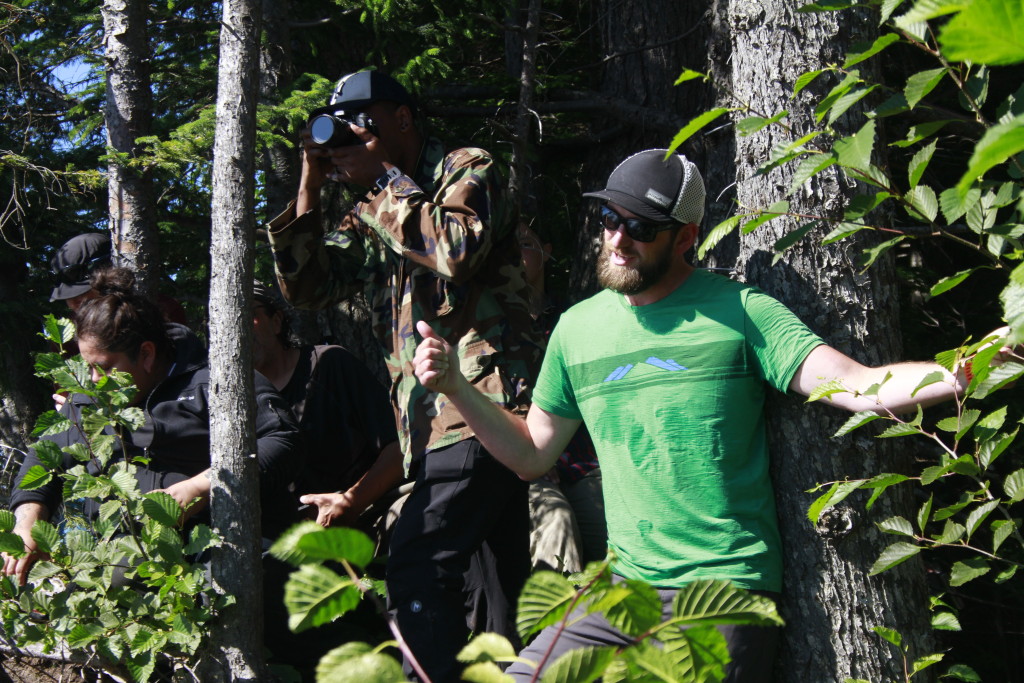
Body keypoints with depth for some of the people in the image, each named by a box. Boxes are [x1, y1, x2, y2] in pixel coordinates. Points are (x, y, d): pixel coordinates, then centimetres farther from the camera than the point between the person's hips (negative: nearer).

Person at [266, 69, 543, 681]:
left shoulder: (469, 170, 0)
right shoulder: (374, 214, 21)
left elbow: (456, 251, -19)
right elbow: (307, 287, 14)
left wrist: (380, 176, -10)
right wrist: (311, 184, 7)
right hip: (433, 420, 9)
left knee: (417, 566, -18)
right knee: (506, 579, 12)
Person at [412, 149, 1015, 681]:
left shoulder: (740, 312, -3)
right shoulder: (577, 328, 11)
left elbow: (860, 387, -11)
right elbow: (532, 453, 20)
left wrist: (958, 376, -29)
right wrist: (455, 386, 8)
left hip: (728, 588, -4)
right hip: (621, 593, 5)